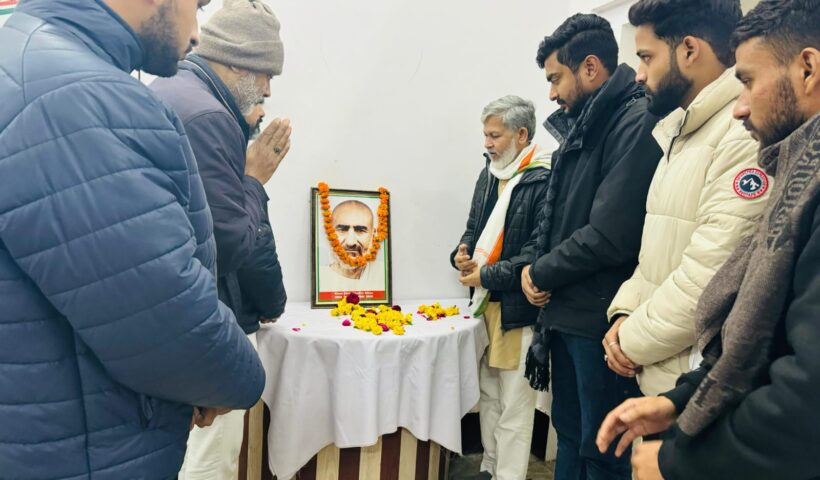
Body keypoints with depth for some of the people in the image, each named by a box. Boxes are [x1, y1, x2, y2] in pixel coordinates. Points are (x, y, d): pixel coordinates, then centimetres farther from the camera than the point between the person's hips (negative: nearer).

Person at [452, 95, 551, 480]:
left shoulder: (544, 181, -16)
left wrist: (488, 276, -17)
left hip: (520, 309, -8)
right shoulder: (489, 173, 10)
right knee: (488, 395, 18)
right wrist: (462, 253, -2)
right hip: (486, 303, 8)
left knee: (514, 406, 2)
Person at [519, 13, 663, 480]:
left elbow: (610, 235, -23)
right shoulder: (579, 126, 13)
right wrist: (534, 265, -3)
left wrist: (542, 274, -10)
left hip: (602, 320, -9)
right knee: (569, 432, 22)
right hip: (565, 313, 9)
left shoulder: (638, 123, -16)